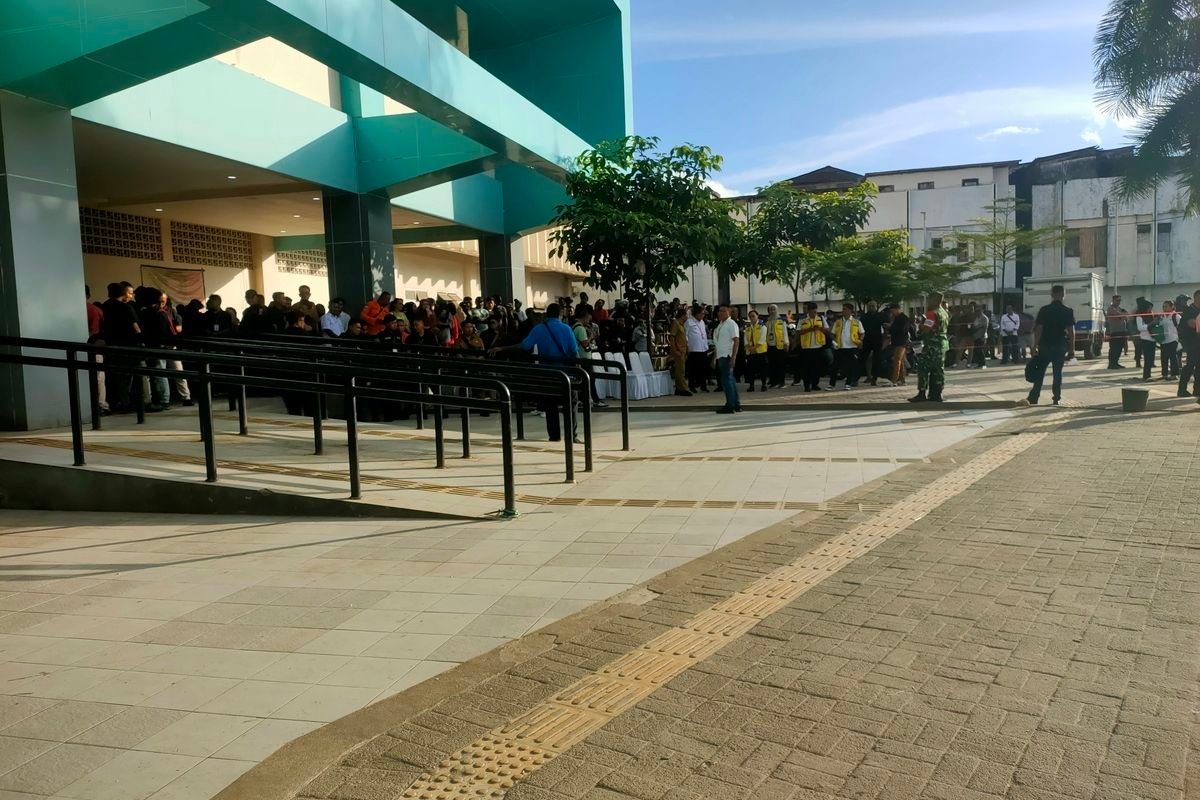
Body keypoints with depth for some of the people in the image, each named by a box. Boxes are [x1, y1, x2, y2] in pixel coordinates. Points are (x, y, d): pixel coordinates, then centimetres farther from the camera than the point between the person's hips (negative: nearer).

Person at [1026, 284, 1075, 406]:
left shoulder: (1044, 310, -5)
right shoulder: (1068, 312, -2)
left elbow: (1038, 329, -8)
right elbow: (1071, 331, -4)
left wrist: (1035, 345, -4)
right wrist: (1072, 348, 2)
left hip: (1045, 346, -1)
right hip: (1060, 346, 1)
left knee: (1039, 373, 6)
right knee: (1058, 373, 10)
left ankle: (1033, 397, 2)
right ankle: (1057, 398, 9)